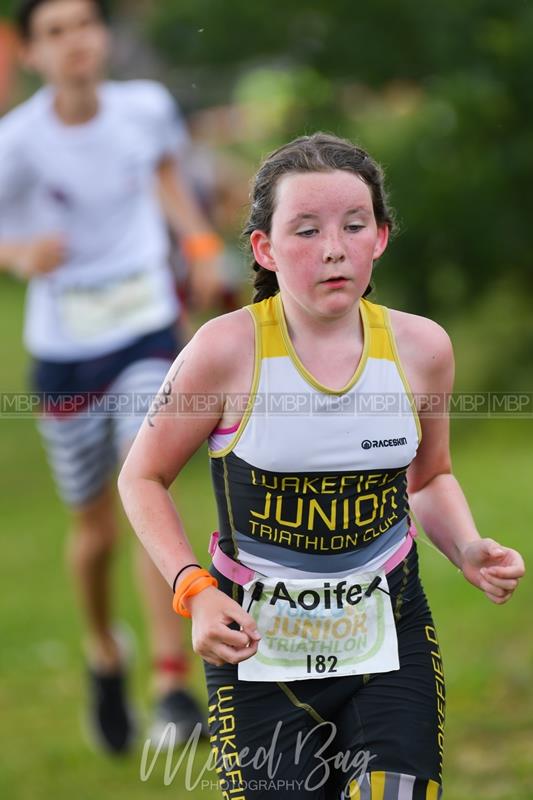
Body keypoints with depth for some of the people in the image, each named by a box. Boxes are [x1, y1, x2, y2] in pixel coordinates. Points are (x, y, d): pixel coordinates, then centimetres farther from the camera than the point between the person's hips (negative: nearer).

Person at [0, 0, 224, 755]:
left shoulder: (145, 107, -5)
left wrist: (199, 241, 5)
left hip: (148, 335, 1)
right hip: (64, 352, -1)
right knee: (95, 529, 11)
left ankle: (174, 684, -17)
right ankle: (105, 656, 40)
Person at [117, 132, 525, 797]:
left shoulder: (420, 347, -4)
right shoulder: (227, 350, -15)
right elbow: (143, 477, -2)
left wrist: (468, 550, -5)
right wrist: (195, 591, -15)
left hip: (392, 639, 2)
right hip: (260, 645, -2)